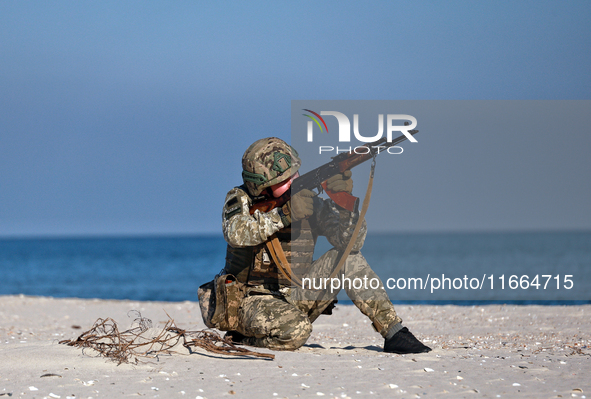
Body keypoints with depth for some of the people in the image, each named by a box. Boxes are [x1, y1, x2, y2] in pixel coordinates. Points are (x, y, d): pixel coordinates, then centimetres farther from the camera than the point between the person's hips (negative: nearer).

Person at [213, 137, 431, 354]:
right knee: (295, 331, -37)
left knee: (346, 258, -15)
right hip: (251, 301, -5)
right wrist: (284, 214, -31)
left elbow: (350, 241, -13)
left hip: (294, 299, 5)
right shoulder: (240, 199, -8)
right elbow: (237, 234, -31)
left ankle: (394, 333, -15)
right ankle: (241, 338, -7)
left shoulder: (309, 202, -1)